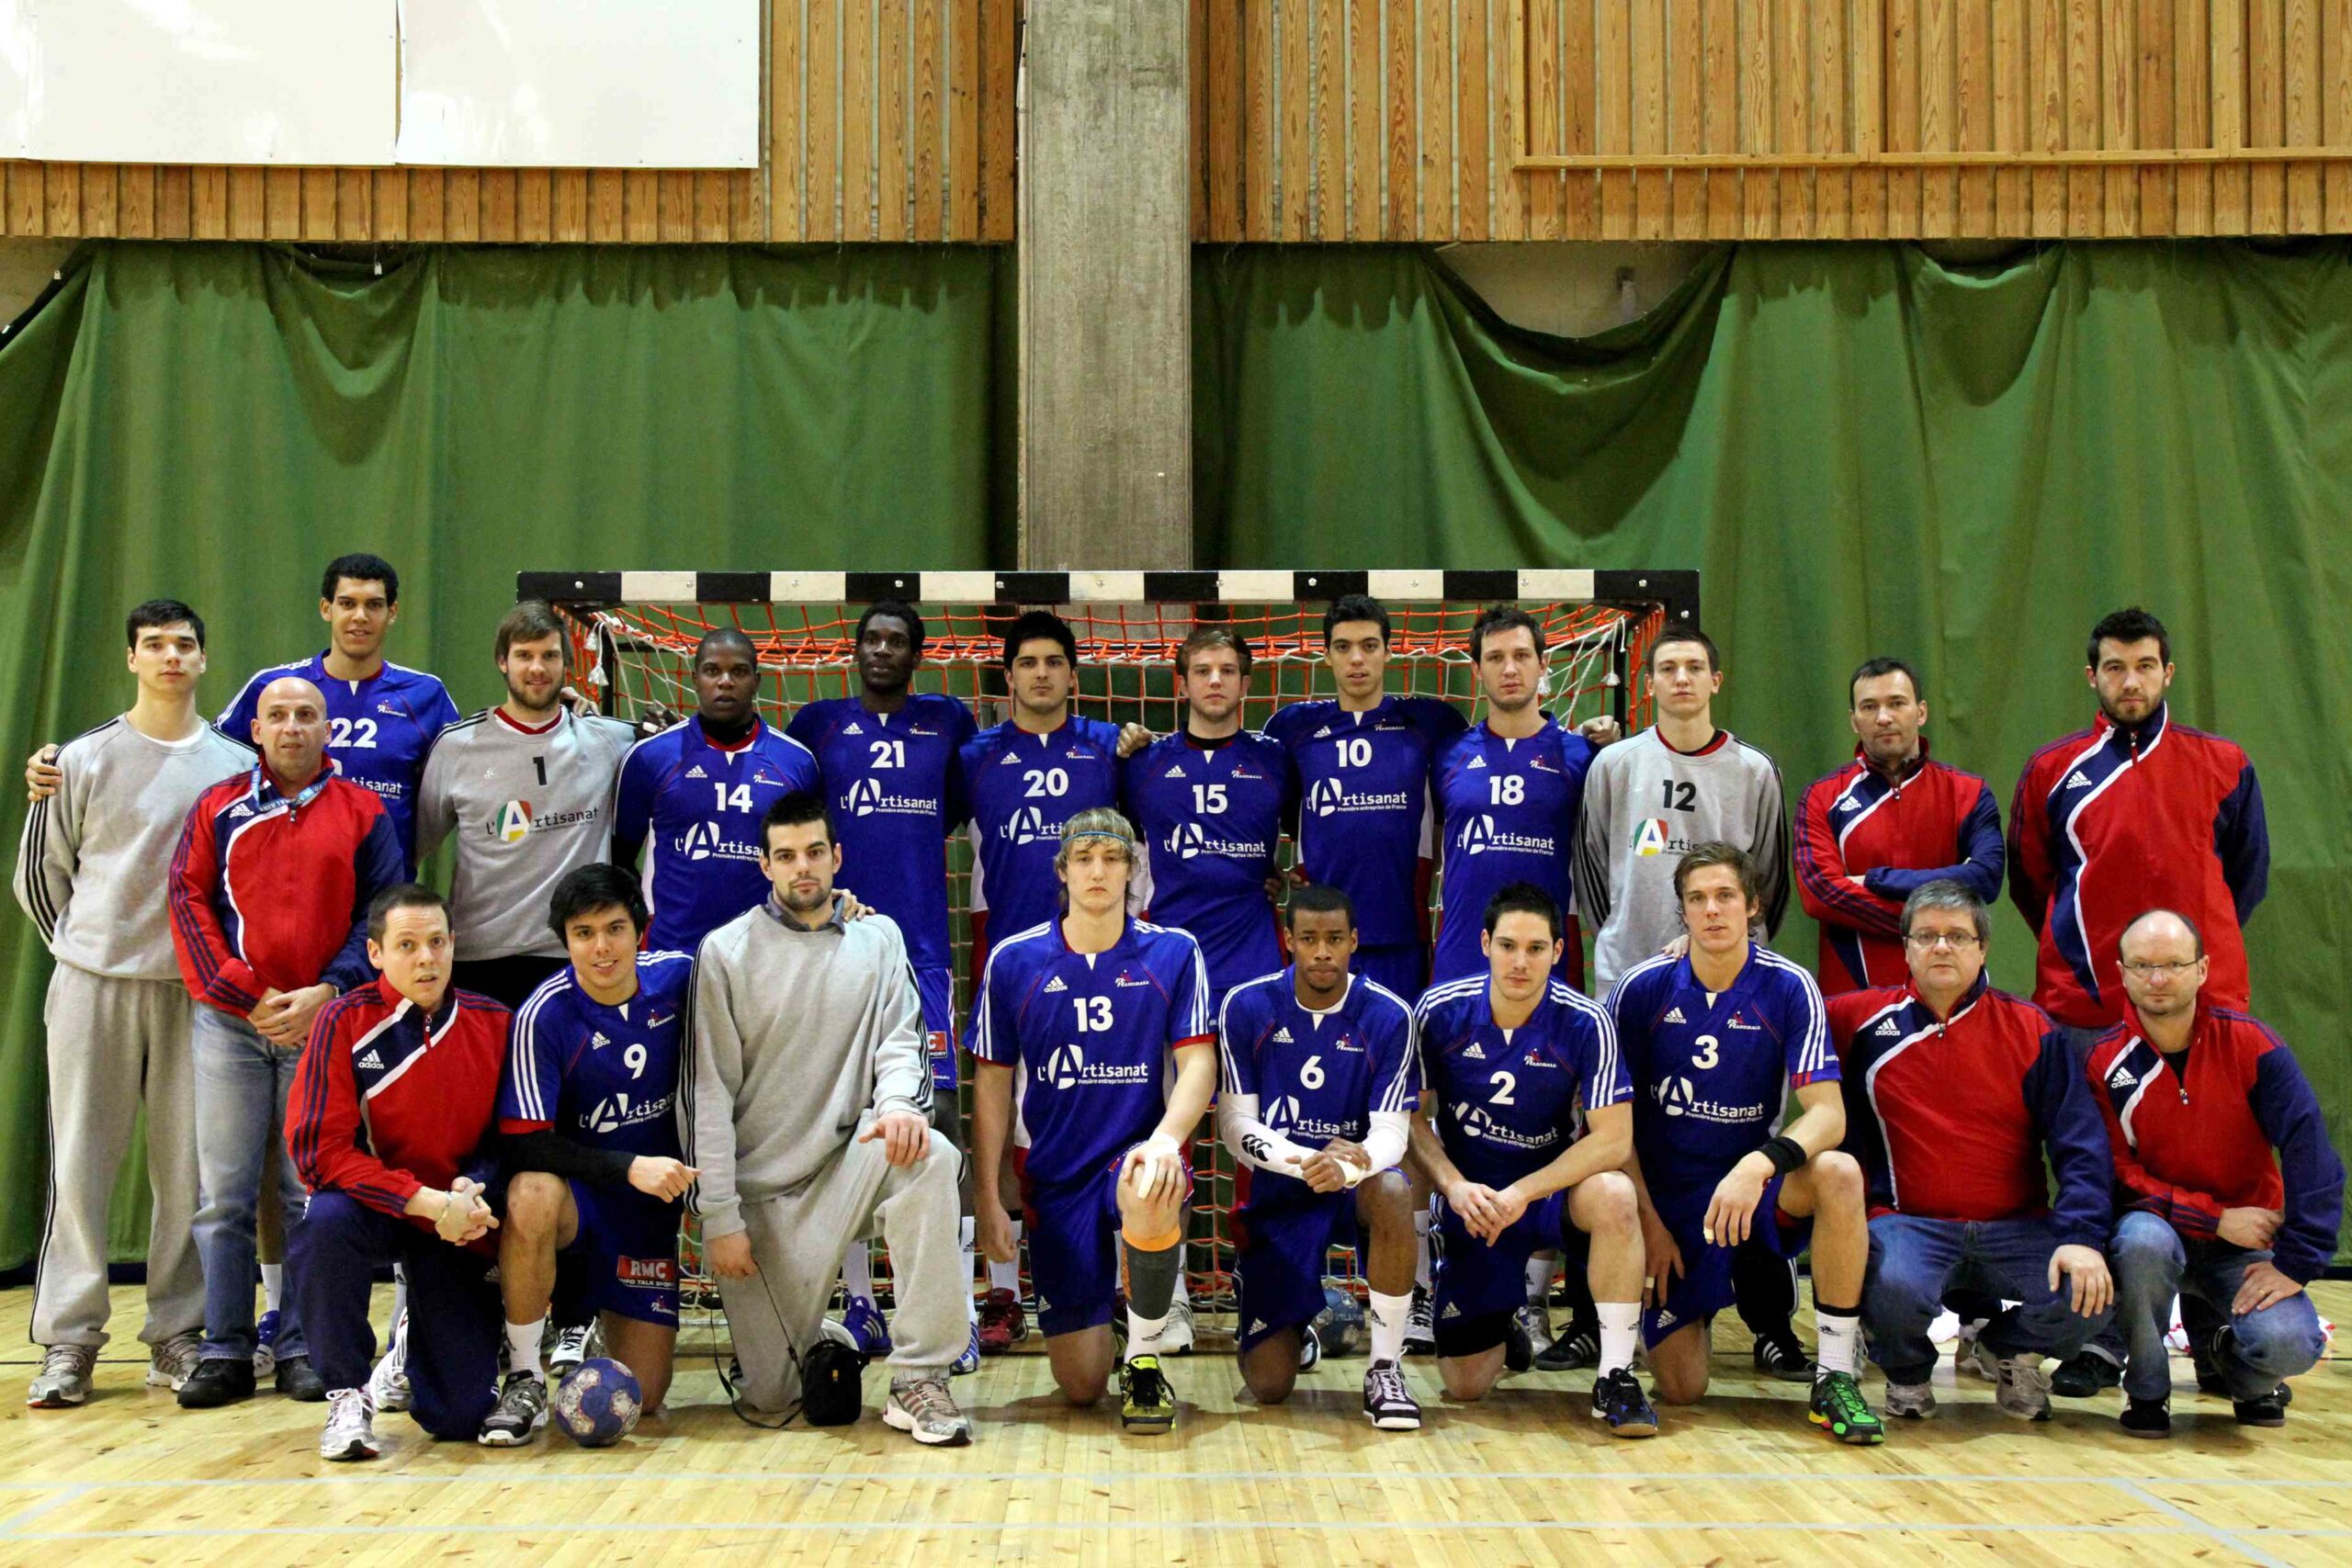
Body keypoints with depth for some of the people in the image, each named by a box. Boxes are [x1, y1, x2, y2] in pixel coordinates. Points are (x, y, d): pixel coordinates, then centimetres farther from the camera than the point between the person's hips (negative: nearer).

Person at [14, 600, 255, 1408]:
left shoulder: (238, 765, 6)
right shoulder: (85, 759, 3)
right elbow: (38, 872, 10)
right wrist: (86, 950, 11)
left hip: (198, 992, 1)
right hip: (93, 985, -1)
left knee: (189, 1168, 3)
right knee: (80, 1164, 0)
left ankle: (179, 1335, 12)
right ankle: (67, 1342, 6)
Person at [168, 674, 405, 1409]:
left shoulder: (363, 812, 8)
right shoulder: (216, 809, 10)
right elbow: (189, 903, 3)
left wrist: (326, 991, -10)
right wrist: (243, 996, -8)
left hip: (322, 1020, -1)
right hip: (229, 1023, 1)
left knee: (312, 1195, 2)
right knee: (224, 1195, 1)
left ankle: (304, 1349, 9)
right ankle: (226, 1353, 7)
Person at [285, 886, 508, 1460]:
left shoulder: (492, 1021, -3)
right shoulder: (346, 1021, -12)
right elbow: (319, 1150, -16)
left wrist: (471, 1190, -15)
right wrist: (427, 1202, -23)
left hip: (456, 1225, 2)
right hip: (374, 1206, -1)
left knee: (460, 1416, -7)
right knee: (327, 1222, -40)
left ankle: (417, 1347, 32)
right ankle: (348, 1394, -17)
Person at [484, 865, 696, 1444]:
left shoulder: (678, 976, -7)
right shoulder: (544, 1014, -18)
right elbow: (523, 1143, -21)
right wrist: (629, 1167, -29)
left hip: (651, 1206, 3)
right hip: (577, 1192, -3)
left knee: (639, 1397, -1)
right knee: (532, 1195, -41)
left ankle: (587, 1313, 33)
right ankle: (524, 1380, -20)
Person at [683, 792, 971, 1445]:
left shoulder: (879, 938, 6)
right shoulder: (726, 951, -2)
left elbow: (899, 1041, -1)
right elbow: (707, 1091, -4)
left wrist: (899, 1103, -26)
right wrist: (720, 1216, -9)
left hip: (847, 1160, 1)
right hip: (761, 1188, -1)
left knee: (929, 1155, -34)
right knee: (771, 1397, -4)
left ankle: (919, 1378, -28)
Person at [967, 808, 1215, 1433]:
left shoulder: (1174, 953, -1)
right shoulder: (1013, 961, 1)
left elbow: (1198, 1062, -5)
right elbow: (992, 1084, 6)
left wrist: (1166, 1139, -25)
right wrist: (989, 1201, 1)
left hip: (1138, 1153, -1)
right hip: (1054, 1178, 1)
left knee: (1147, 1198, -41)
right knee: (1081, 1386, -3)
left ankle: (1144, 1360, -14)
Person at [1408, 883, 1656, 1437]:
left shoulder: (1586, 1023, -15)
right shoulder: (1440, 1011, -11)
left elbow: (1614, 1138, -18)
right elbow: (1414, 1118, -3)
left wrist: (1522, 1193, -25)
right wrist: (1453, 1186, -19)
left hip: (1550, 1186, -1)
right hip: (1469, 1198, 1)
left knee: (1613, 1194, -38)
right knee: (1465, 1384, -2)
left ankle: (1615, 1376, -24)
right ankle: (1505, 1324, 36)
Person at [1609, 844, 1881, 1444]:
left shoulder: (1788, 988, -9)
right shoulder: (1642, 988, -7)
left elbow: (1828, 1112, -17)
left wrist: (1759, 1166, -35)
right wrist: (1651, 1223, -6)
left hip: (1753, 1185, 0)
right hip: (1668, 1197, 0)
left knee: (1838, 1173, -34)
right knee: (1680, 1388, -9)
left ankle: (1836, 1380, -21)